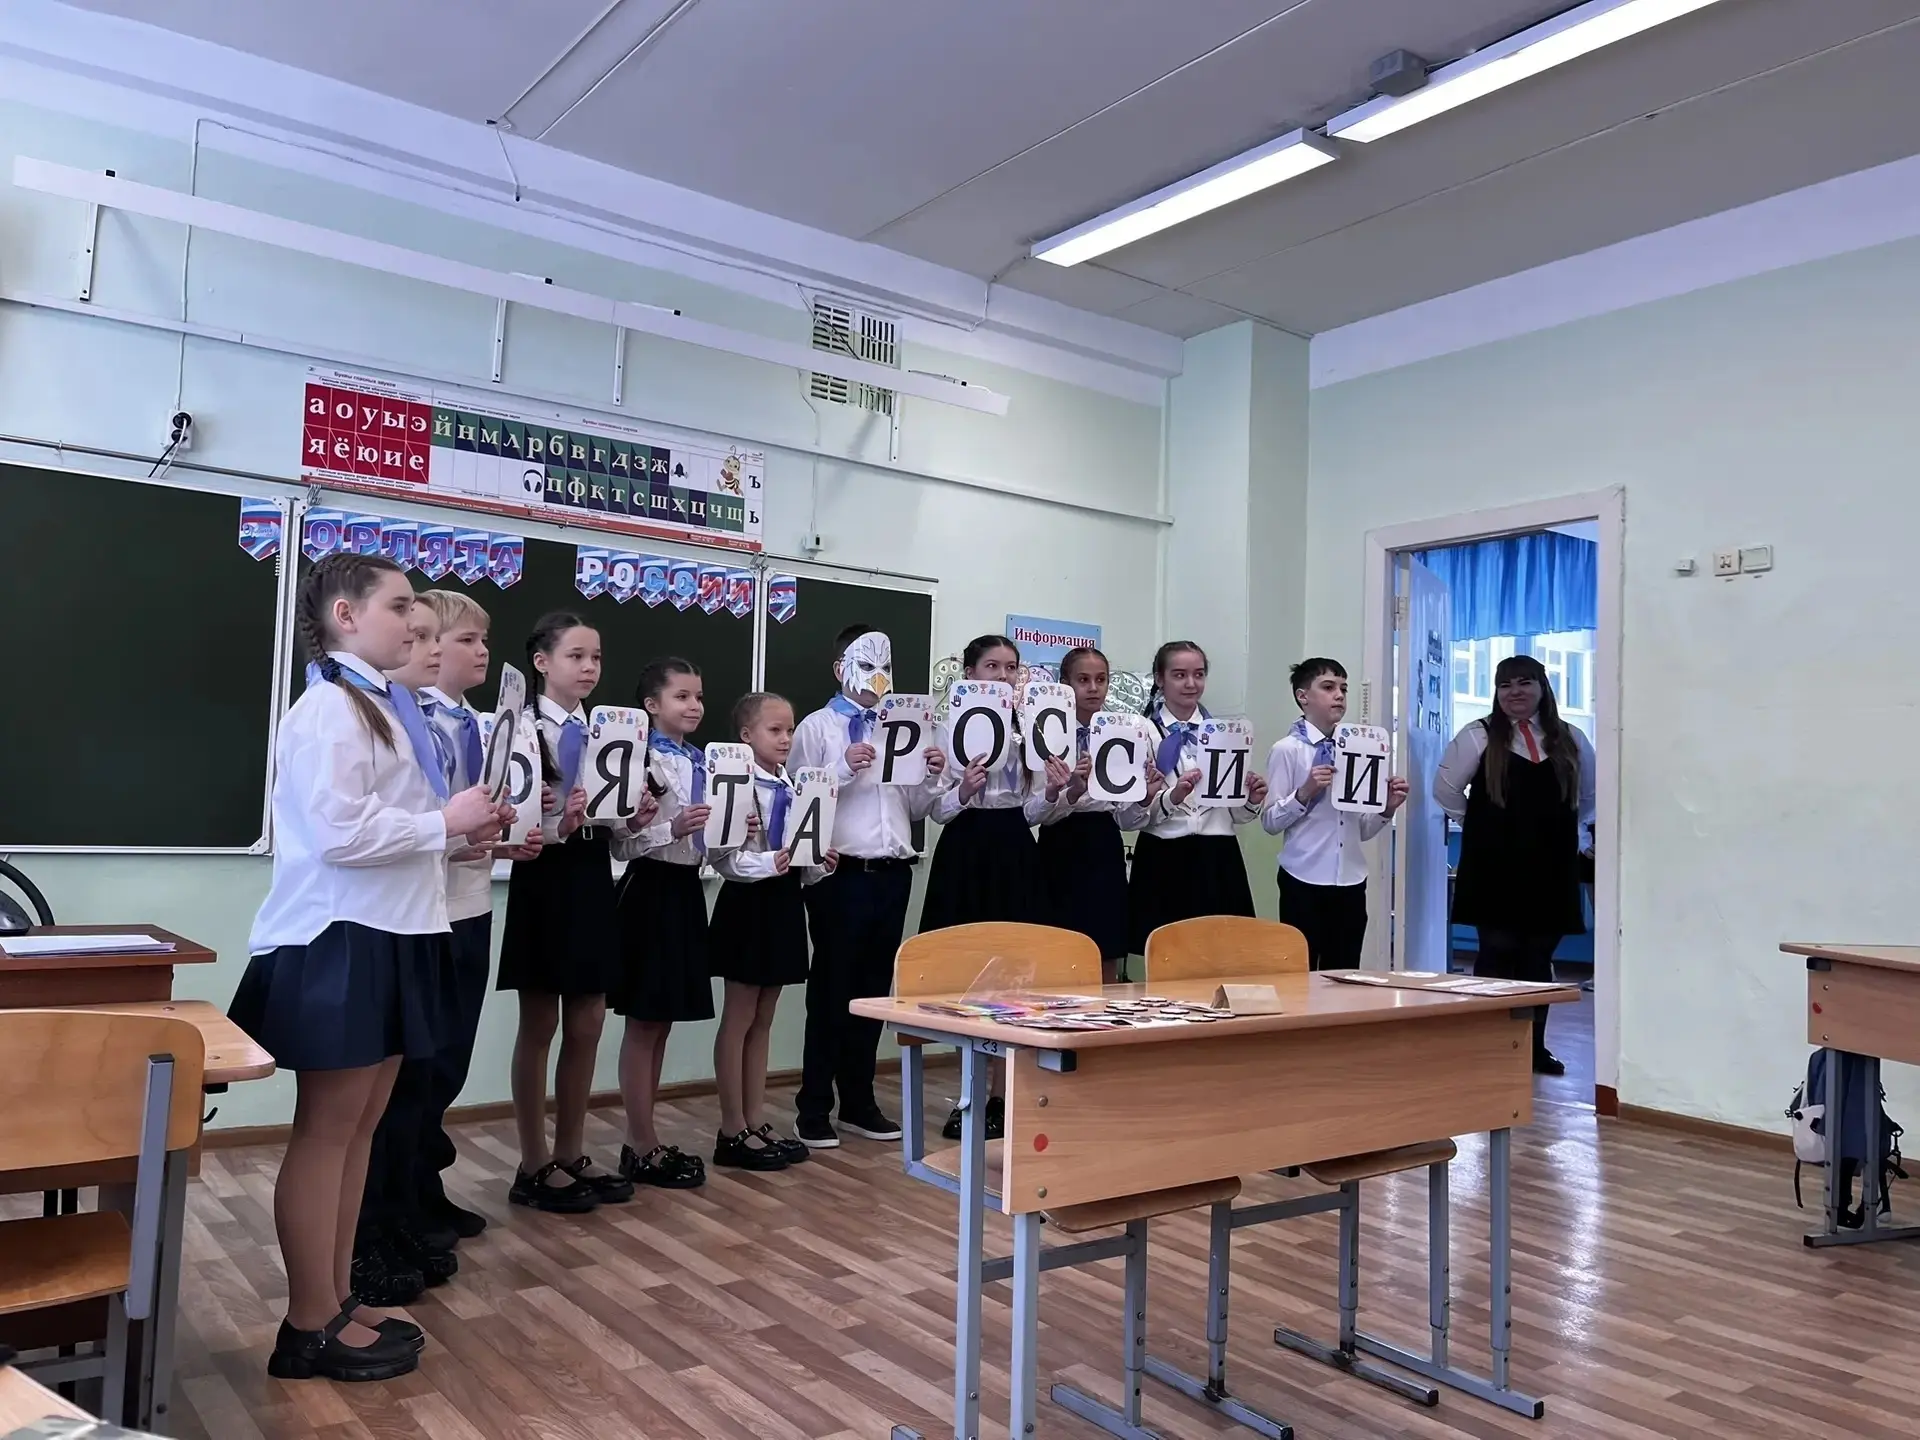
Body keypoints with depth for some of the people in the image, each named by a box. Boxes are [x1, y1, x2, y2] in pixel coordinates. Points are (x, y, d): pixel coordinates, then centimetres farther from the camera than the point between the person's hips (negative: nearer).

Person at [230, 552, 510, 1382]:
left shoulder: (384, 706, 15)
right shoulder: (330, 709, -15)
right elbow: (340, 835, -25)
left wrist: (462, 834, 4)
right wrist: (446, 822, -16)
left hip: (389, 935, 9)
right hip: (339, 939, -9)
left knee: (359, 1128, 15)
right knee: (326, 1132, 1)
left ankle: (336, 1304, 26)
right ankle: (311, 1327, 14)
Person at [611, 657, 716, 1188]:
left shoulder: (703, 762, 10)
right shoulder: (642, 760, -12)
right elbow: (621, 842, -18)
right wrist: (672, 828, -28)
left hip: (688, 887, 8)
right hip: (651, 888, -8)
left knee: (663, 1023, 14)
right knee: (643, 1023, 2)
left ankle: (640, 1140, 25)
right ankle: (644, 1149, 12)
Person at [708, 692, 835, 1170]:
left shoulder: (793, 788, 8)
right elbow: (724, 858, -20)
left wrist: (820, 864, -3)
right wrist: (770, 863, -32)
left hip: (784, 903, 8)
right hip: (749, 904, -8)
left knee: (763, 1021, 14)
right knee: (739, 1020, 3)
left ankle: (755, 1123, 23)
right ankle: (732, 1132, 12)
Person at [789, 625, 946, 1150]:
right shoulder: (817, 727, -2)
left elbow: (915, 809, 14)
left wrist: (933, 778, -5)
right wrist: (843, 769, -22)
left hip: (892, 874, 5)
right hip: (842, 874, -5)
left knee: (874, 989, 13)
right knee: (831, 989, 4)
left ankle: (859, 1102, 25)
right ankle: (814, 1109, 15)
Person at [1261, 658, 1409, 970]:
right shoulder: (1287, 750, -5)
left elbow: (1362, 830, 12)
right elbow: (1270, 823, -9)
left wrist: (1387, 807, -5)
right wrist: (1305, 792, -21)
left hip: (1351, 881, 5)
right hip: (1304, 881, -5)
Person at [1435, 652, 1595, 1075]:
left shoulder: (1570, 740, 9)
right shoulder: (1479, 737, -1)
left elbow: (1591, 796, 20)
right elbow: (1446, 789, 0)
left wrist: (1579, 836, 10)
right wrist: (1481, 827, 2)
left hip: (1551, 868, 3)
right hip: (1496, 868, -3)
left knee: (1539, 957, 9)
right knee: (1498, 954, -2)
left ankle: (1535, 1046, 20)